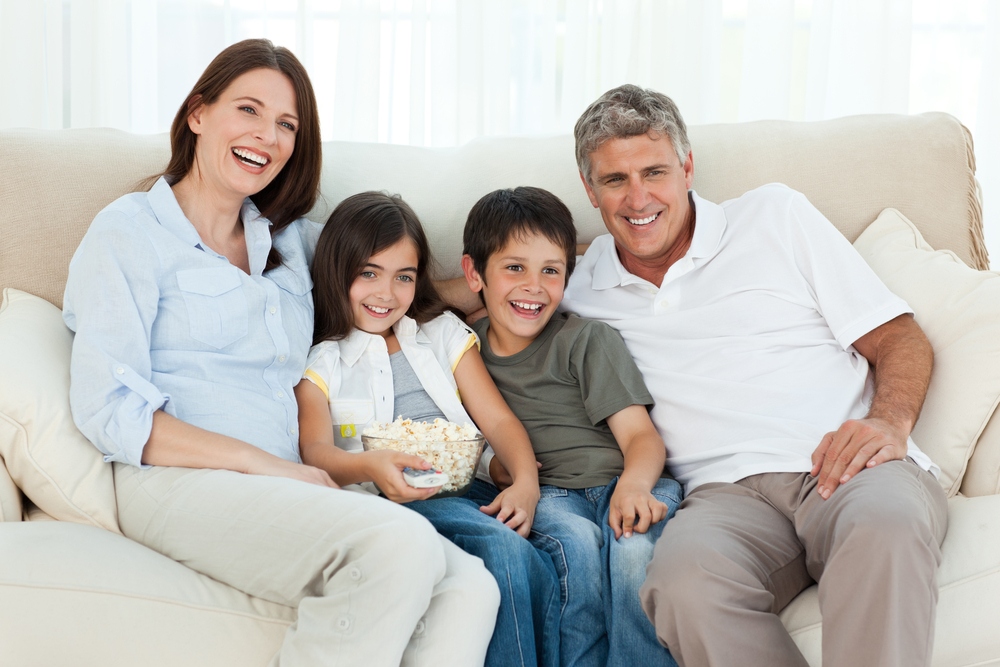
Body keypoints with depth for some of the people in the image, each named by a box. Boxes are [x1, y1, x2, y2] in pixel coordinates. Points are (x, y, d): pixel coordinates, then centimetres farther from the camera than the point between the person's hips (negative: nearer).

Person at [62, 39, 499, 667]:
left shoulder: (286, 239, 24)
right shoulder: (131, 232, 6)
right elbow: (108, 410, -6)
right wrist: (262, 463, -13)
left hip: (283, 490, 6)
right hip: (178, 482, -6)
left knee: (471, 589, -23)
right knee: (403, 542, -32)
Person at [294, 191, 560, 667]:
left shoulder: (444, 334, 24)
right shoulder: (318, 363, 14)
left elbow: (498, 419, 14)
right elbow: (316, 450, -3)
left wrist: (526, 483, -7)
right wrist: (368, 466, -27)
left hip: (466, 487, 3)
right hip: (393, 501, -3)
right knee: (505, 550, -33)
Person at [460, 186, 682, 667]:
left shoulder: (590, 341, 8)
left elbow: (641, 435, 0)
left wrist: (633, 484, -25)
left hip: (618, 479, -1)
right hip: (543, 495, 1)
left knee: (634, 546, -34)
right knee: (576, 542, -34)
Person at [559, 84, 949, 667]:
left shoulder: (775, 217, 16)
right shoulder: (578, 289, 19)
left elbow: (899, 339, 13)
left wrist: (888, 422, -9)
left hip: (842, 467, -1)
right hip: (728, 492, 1)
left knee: (884, 526, -39)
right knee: (684, 581, -36)